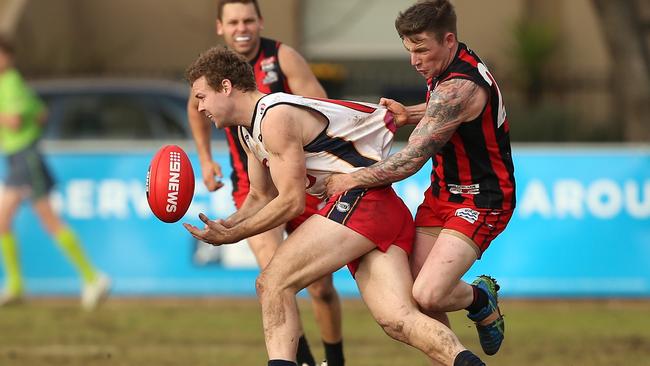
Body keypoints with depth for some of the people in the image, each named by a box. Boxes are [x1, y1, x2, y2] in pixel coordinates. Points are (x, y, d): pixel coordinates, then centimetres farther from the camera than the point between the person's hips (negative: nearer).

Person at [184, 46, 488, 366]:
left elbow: (292, 201, -11)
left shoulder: (276, 117, -10)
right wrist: (226, 225, 10)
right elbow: (261, 197, 30)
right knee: (398, 321, -9)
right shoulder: (249, 130, 22)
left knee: (273, 283, -12)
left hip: (363, 198, -10)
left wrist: (232, 235, -4)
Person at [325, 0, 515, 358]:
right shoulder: (448, 66, 3)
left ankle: (482, 299, 9)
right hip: (443, 191, 9)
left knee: (428, 296, -22)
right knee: (412, 291, -5)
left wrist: (351, 180, -15)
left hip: (479, 201, -9)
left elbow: (411, 161, -25)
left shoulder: (459, 87, -27)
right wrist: (410, 114, 8)